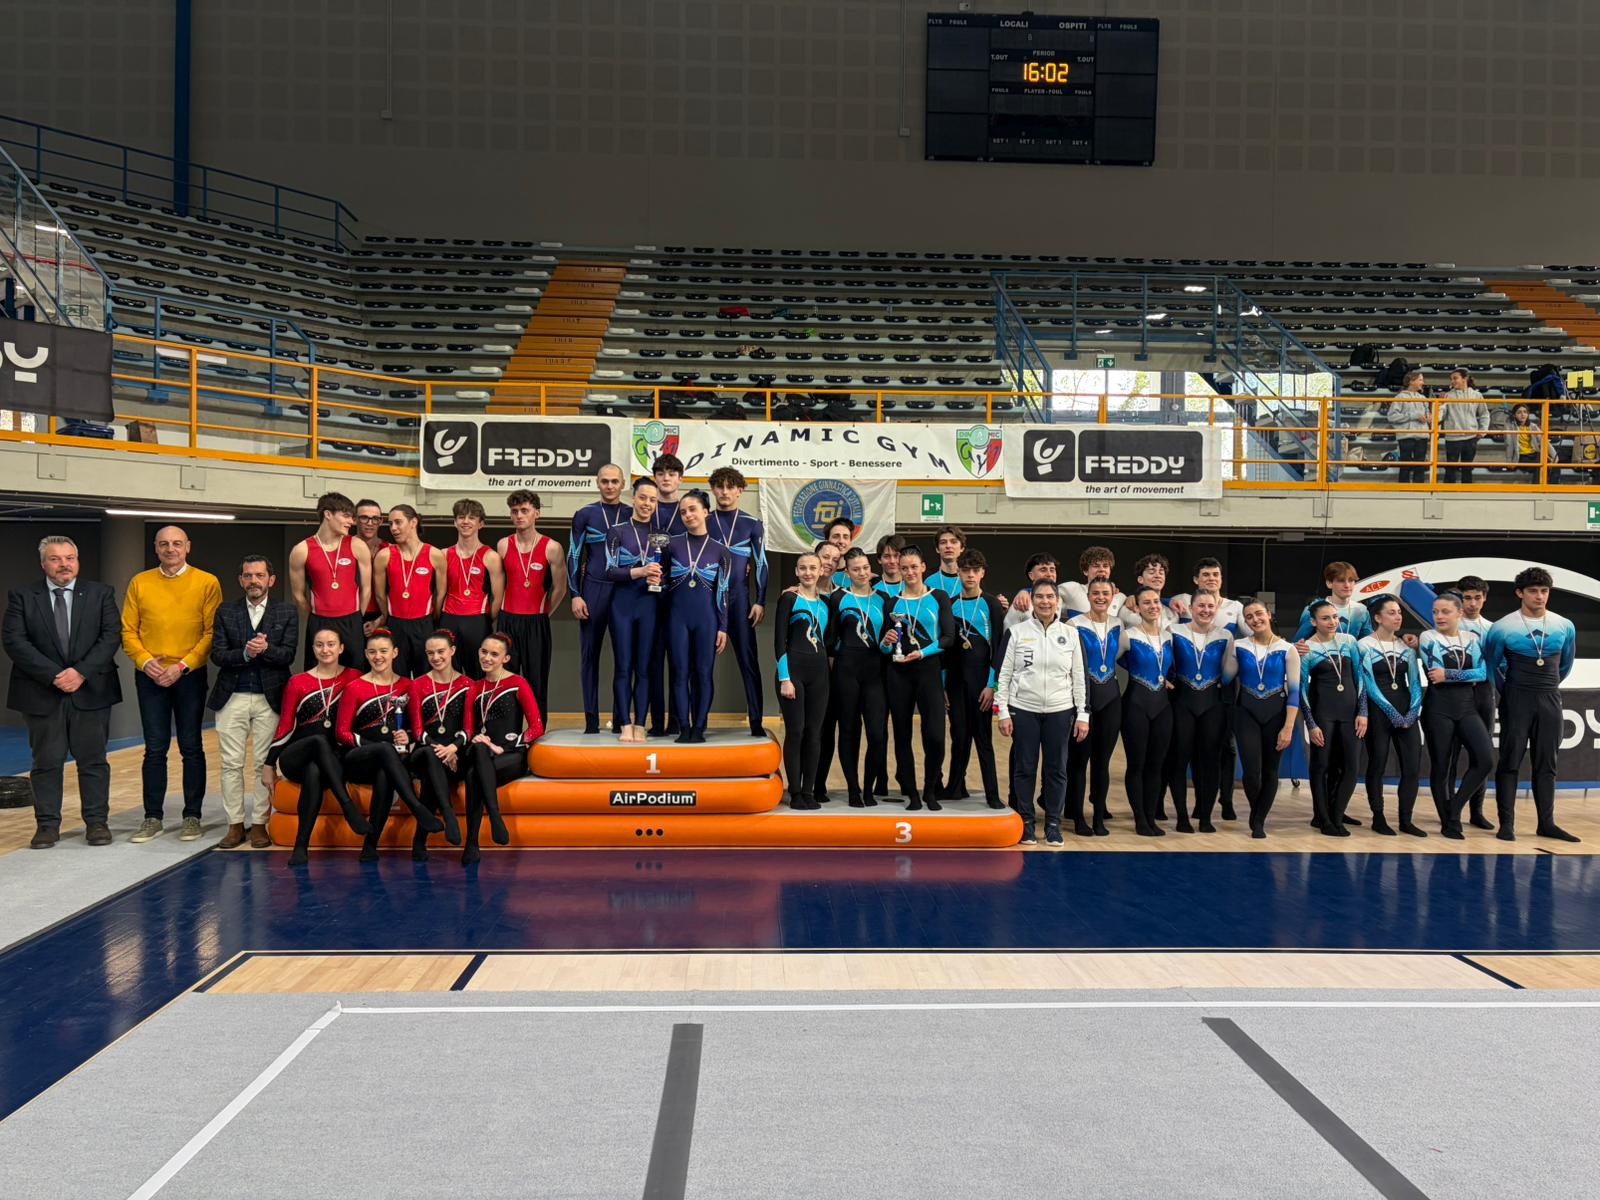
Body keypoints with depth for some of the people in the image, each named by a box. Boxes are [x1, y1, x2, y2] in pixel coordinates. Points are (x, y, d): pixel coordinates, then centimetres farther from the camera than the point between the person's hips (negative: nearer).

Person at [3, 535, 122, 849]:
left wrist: (81, 672, -15)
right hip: (41, 693, 0)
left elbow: (112, 635, -3)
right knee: (46, 762, 4)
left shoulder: (100, 594, 5)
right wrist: (53, 675, -15)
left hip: (91, 691, 0)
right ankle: (47, 825, 11)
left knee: (93, 760, 4)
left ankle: (97, 822, 11)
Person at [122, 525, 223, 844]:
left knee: (191, 747, 4)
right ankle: (153, 818, 11)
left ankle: (192, 817, 12)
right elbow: (128, 631, 5)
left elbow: (212, 632, -6)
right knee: (155, 748, 5)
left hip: (190, 676, -2)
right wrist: (145, 661, -10)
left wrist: (182, 666, -13)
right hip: (151, 677, 2)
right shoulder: (140, 583, 6)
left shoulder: (207, 583, -1)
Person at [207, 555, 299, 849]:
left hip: (269, 698, -1)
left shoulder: (287, 612, 6)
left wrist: (265, 649, -22)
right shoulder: (225, 612, 9)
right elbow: (217, 654, 0)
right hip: (232, 697, 1)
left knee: (265, 764, 0)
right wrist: (245, 653, -17)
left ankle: (259, 823, 7)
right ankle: (235, 825, 7)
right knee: (231, 763, 1)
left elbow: (288, 654, -4)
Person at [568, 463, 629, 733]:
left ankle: (620, 718, 8)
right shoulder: (585, 515, 6)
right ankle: (591, 720, 5)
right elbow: (574, 556, 4)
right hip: (593, 590, -1)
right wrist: (575, 595, -4)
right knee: (589, 655, 1)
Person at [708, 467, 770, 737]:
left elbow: (761, 565, 5)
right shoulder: (703, 523, 8)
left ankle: (756, 721, -2)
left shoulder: (752, 525, 6)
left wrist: (760, 602, -3)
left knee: (748, 659, -3)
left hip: (740, 598, -1)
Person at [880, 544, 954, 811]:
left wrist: (923, 652, -15)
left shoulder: (938, 598, 5)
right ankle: (912, 794, 12)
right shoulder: (893, 603, 10)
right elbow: (884, 647, 12)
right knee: (902, 735, 2)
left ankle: (930, 791, 8)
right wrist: (886, 643, -11)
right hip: (899, 674, 2)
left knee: (934, 736, -11)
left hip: (929, 671, -2)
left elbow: (949, 637, -2)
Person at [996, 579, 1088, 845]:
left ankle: (1053, 824, 16)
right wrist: (1003, 713, -5)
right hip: (1024, 710, -1)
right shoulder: (1017, 633, 0)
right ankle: (1026, 823, 15)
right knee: (1025, 767, 4)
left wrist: (1083, 715, 1)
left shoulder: (1070, 634, 5)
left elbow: (1079, 677, 6)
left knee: (1057, 768, 5)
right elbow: (1003, 675, 1)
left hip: (1060, 712, 1)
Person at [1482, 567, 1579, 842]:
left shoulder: (1565, 627, 2)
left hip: (1550, 702, 3)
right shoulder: (1502, 628, -8)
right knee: (1510, 761, -2)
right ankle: (1507, 824, 2)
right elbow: (1491, 664, 7)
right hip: (1516, 702, -3)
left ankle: (1546, 823, 13)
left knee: (1546, 764, 7)